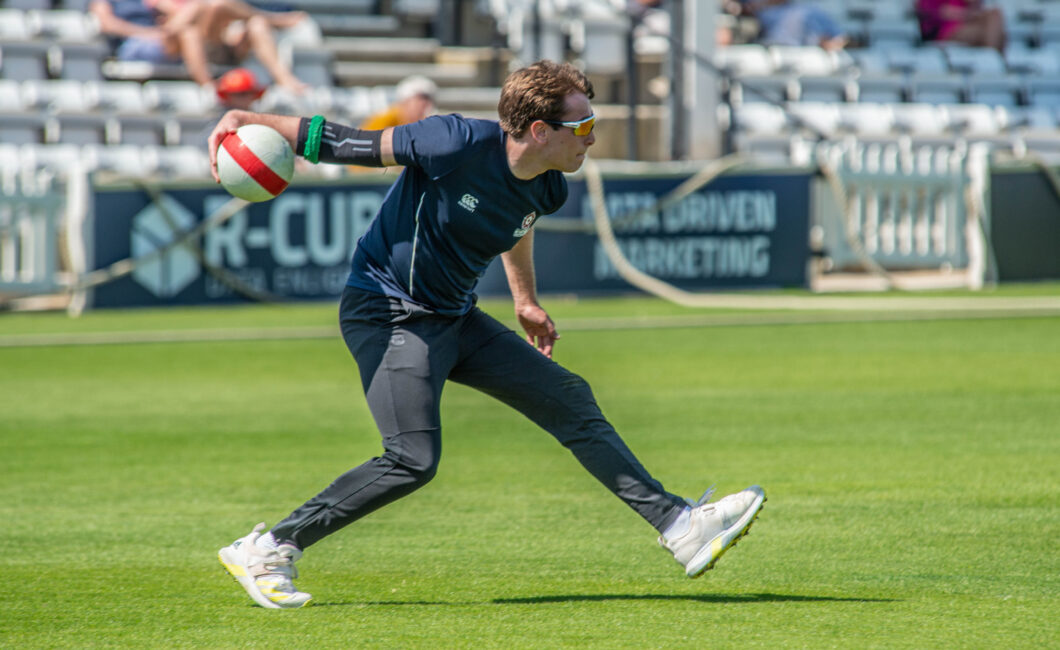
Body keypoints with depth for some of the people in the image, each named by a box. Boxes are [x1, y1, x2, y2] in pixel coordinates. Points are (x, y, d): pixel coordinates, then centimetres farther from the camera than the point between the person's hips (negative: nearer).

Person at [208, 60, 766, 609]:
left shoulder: (547, 189, -2)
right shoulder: (459, 145, -25)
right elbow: (351, 145, -18)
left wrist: (526, 303, 34)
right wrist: (247, 121, -19)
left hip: (454, 318, 8)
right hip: (387, 314, -8)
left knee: (570, 401, 7)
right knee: (413, 461, -20)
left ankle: (678, 526, 14)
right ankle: (268, 550, -11)